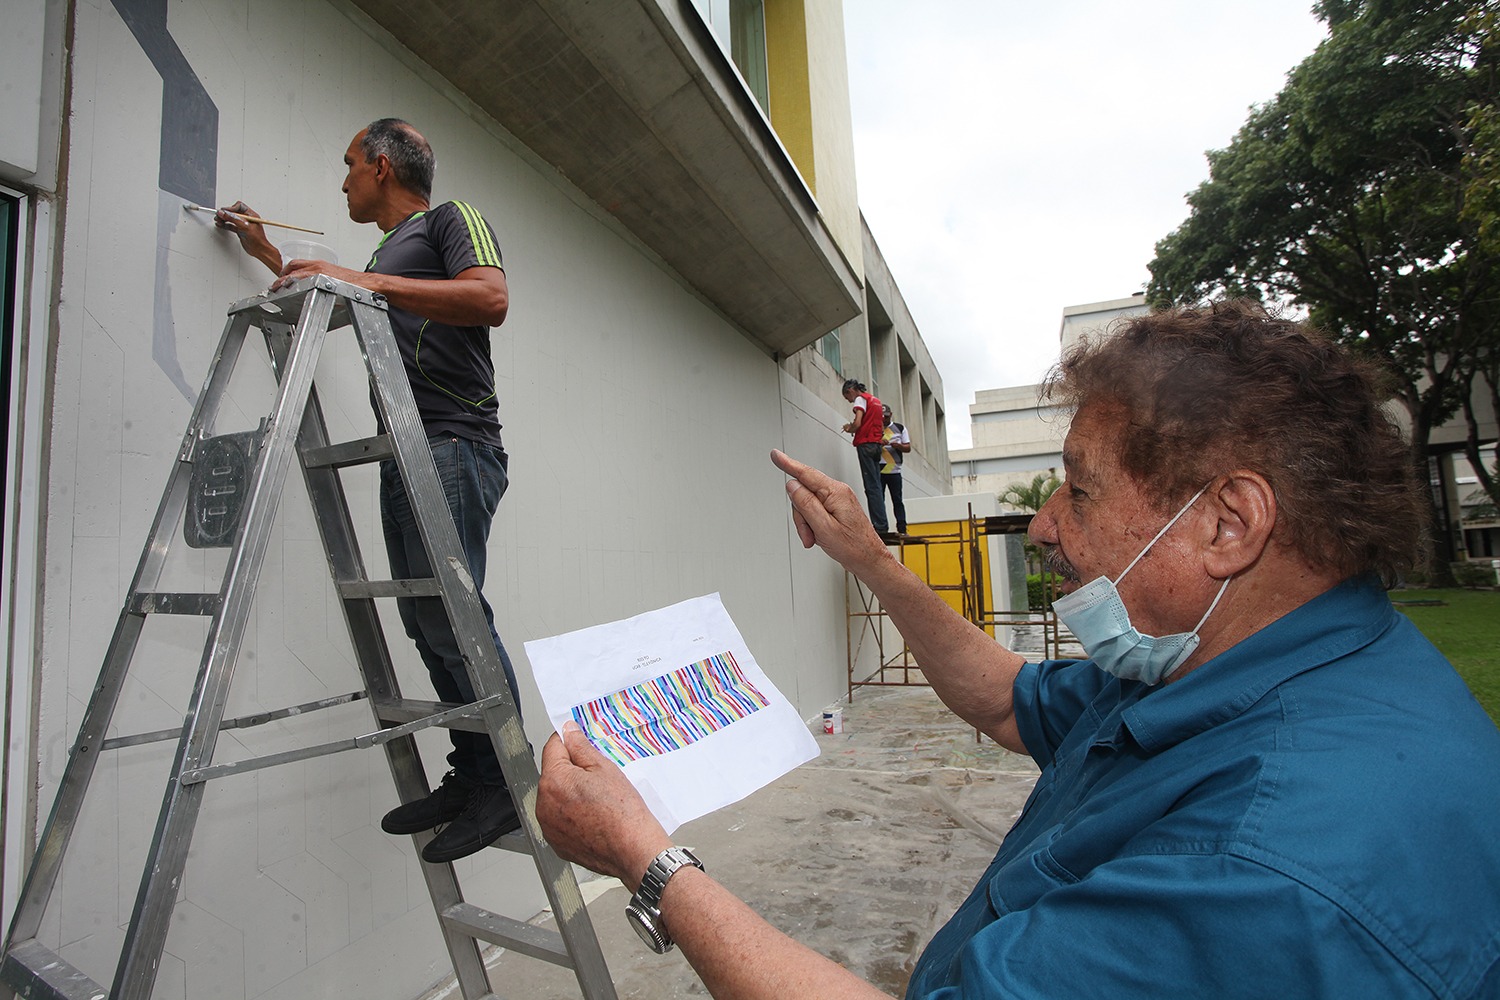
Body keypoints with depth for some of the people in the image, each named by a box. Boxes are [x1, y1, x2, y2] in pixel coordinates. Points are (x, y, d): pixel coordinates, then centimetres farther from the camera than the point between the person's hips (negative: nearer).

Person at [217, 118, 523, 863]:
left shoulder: (450, 219, 7)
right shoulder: (385, 253, 33)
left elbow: (491, 298, -14)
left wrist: (368, 282, -15)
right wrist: (269, 256, 48)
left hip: (453, 446, -9)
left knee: (450, 611, -16)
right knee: (425, 622, 3)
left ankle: (506, 784, -8)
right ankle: (469, 775, 10)